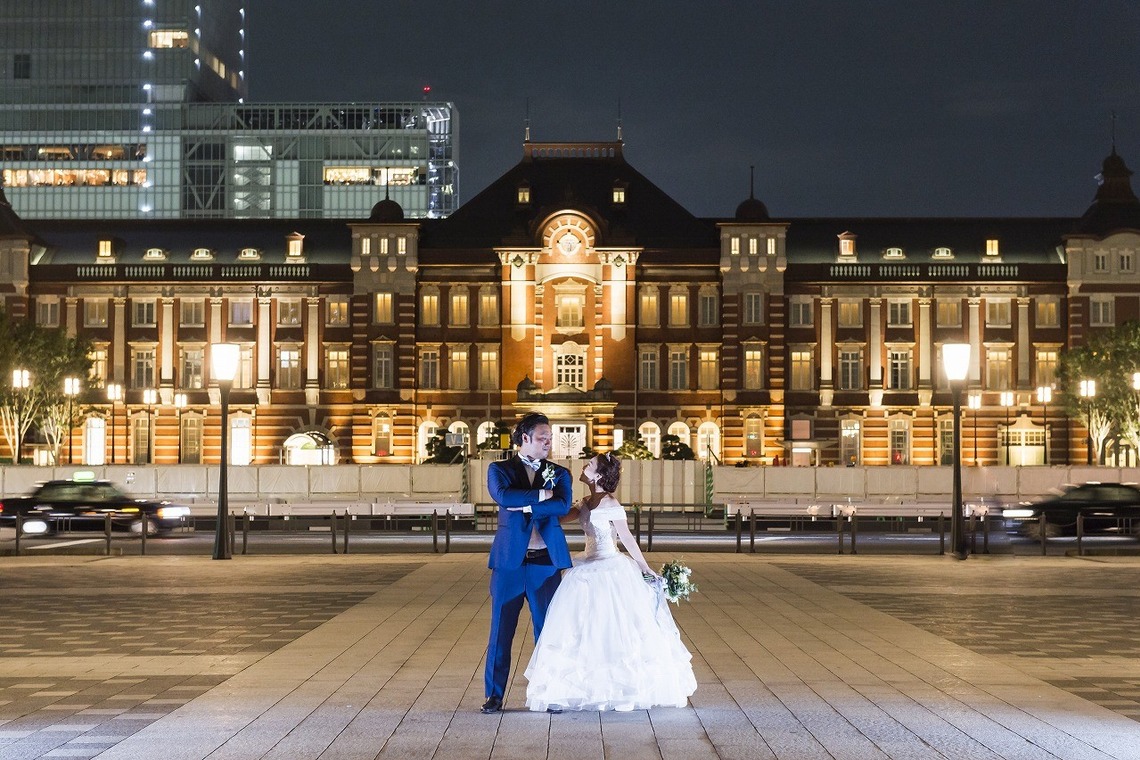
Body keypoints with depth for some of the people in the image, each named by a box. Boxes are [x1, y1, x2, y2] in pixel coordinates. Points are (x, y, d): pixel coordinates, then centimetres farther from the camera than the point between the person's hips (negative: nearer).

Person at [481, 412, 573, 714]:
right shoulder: (499, 470, 6)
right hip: (509, 561, -1)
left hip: (546, 562, 2)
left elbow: (563, 506, -8)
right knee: (501, 629, 0)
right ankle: (495, 694, 7)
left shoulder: (559, 473, 11)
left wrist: (525, 506, -12)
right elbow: (503, 496, -15)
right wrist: (541, 495, -9)